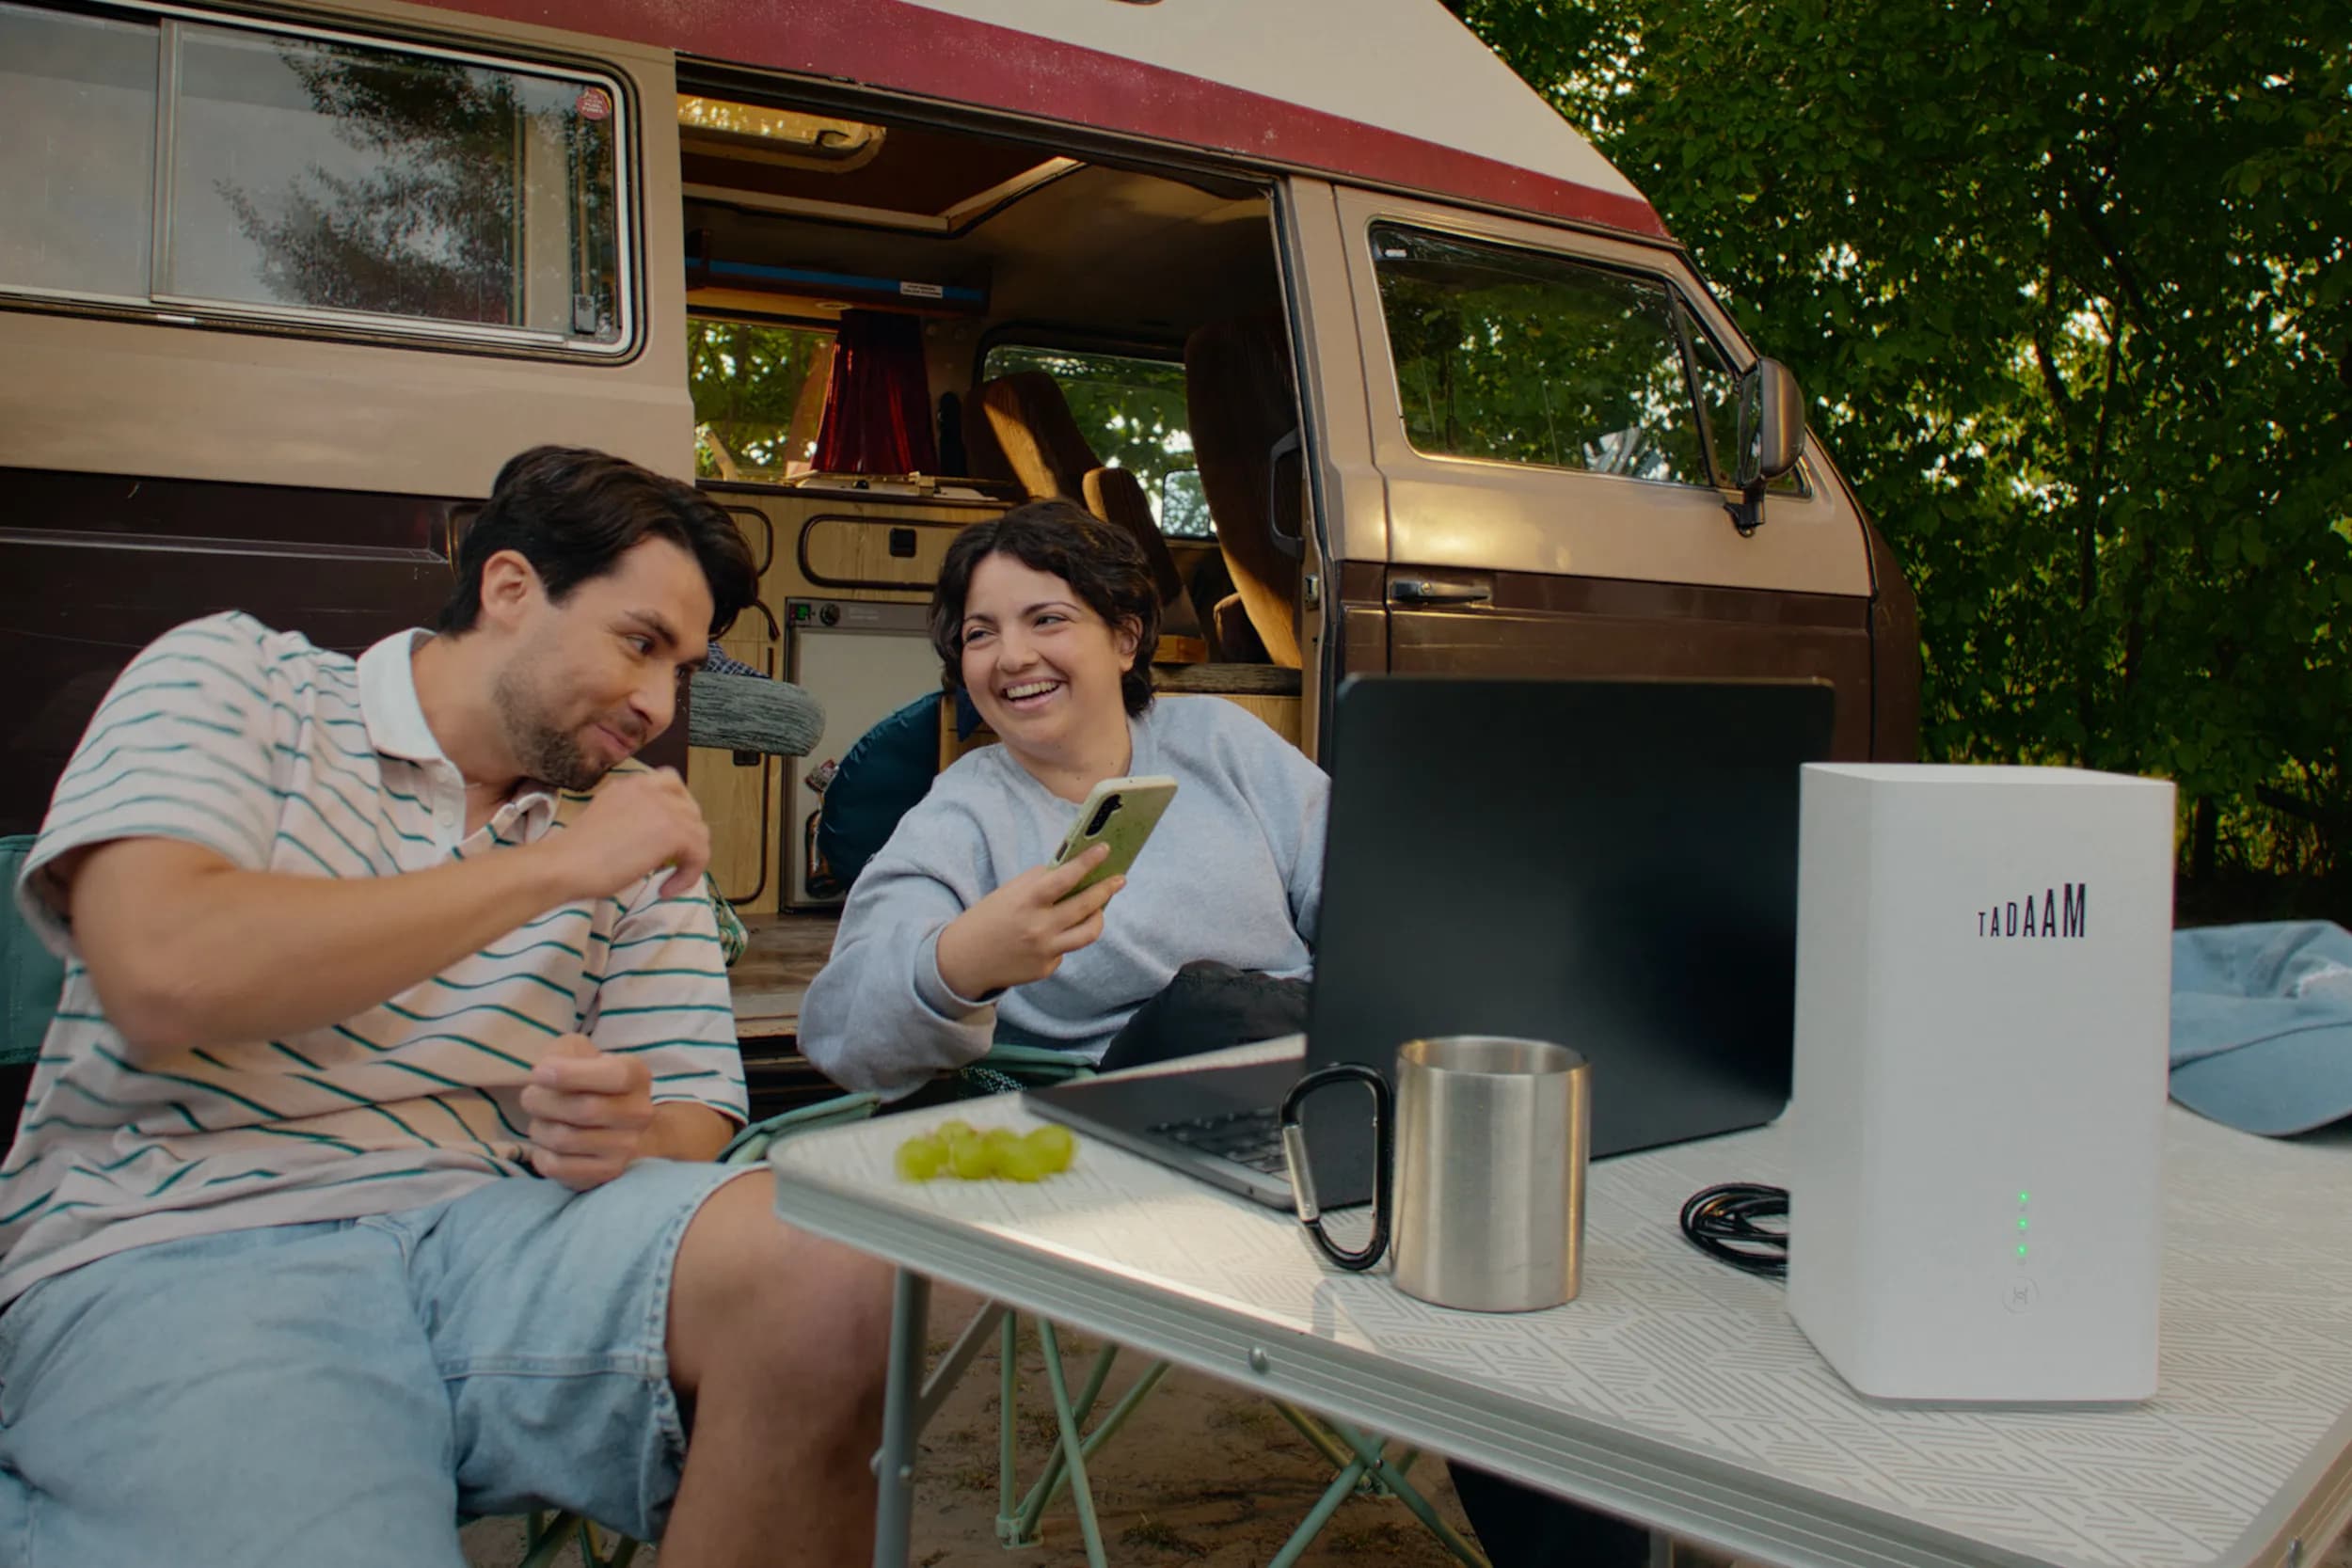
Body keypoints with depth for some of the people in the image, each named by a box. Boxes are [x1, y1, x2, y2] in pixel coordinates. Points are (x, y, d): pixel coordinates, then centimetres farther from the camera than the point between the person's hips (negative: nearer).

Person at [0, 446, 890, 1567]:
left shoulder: (635, 825, 14)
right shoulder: (232, 677, 5)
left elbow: (694, 1113, 11)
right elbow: (161, 977, -13)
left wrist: (630, 1133, -15)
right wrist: (552, 868, -10)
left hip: (489, 1229, 4)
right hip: (178, 1256, -3)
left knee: (834, 1274, -25)